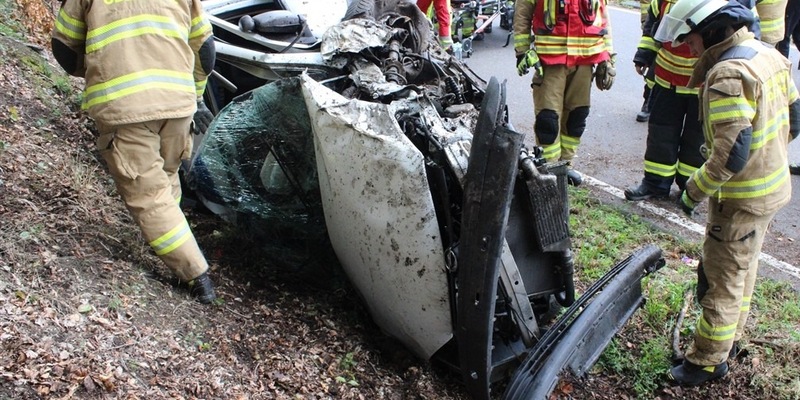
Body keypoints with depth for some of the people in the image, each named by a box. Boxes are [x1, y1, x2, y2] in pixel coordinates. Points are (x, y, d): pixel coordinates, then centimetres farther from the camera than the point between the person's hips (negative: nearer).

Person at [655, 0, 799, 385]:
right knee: (743, 268, 25)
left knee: (721, 281, 4)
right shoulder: (768, 54, 4)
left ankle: (708, 360, 18)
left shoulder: (727, 75, -27)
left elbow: (731, 154, -30)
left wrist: (694, 191, -17)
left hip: (742, 199, -10)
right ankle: (730, 336, 43)